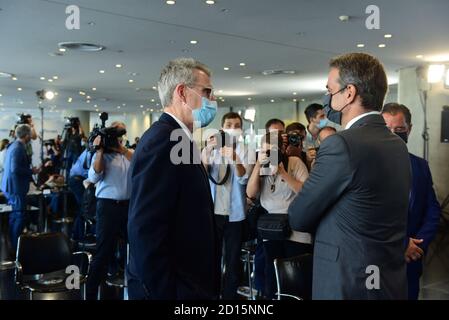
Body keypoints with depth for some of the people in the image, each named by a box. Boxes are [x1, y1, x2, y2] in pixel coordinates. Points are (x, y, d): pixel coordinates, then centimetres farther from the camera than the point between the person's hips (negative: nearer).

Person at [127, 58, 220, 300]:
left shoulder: (178, 139, 11)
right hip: (172, 287, -9)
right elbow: (145, 232, -26)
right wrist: (164, 293, -22)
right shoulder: (163, 140, -19)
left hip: (189, 282, 9)